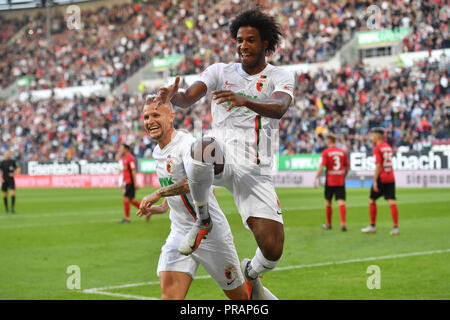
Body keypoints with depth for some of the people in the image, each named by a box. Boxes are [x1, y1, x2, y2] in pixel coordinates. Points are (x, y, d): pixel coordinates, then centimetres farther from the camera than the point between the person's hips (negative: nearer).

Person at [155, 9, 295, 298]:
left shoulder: (280, 77, 8)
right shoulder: (221, 71, 14)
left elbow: (279, 108, -15)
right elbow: (189, 98, -3)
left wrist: (245, 101, -36)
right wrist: (174, 95, -28)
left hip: (256, 172, 0)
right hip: (222, 160, 0)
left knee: (272, 252, -12)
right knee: (204, 148, -40)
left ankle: (250, 273, 29)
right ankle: (203, 220, -12)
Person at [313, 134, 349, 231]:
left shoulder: (326, 152, -5)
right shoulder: (342, 152, 6)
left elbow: (321, 166, -13)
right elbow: (347, 167, 10)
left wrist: (315, 178, -12)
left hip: (330, 181, -2)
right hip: (340, 182, 2)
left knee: (328, 202, 12)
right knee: (341, 202, -4)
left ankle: (328, 224, 21)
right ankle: (343, 223, -20)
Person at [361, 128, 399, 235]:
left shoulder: (377, 148, -8)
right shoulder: (389, 147, 14)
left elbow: (378, 165, -16)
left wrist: (375, 181, -17)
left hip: (381, 178, -6)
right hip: (391, 177, 6)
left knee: (372, 200, 7)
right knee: (392, 202, 0)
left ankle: (372, 226, 11)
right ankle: (396, 227, -8)